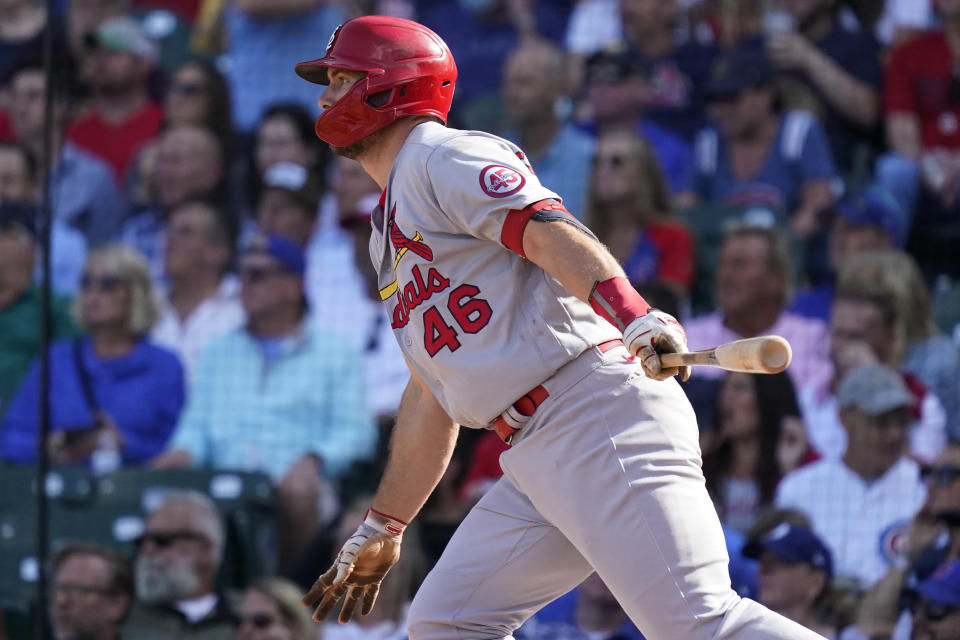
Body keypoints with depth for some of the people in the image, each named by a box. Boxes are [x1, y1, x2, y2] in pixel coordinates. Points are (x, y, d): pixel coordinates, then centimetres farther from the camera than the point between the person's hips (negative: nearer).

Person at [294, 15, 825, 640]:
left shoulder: (441, 157, 0)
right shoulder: (390, 227, 28)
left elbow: (551, 232, -19)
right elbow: (432, 394, 33)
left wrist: (638, 320, -36)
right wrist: (381, 530, 35)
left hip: (598, 408, -10)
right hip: (536, 456, 10)